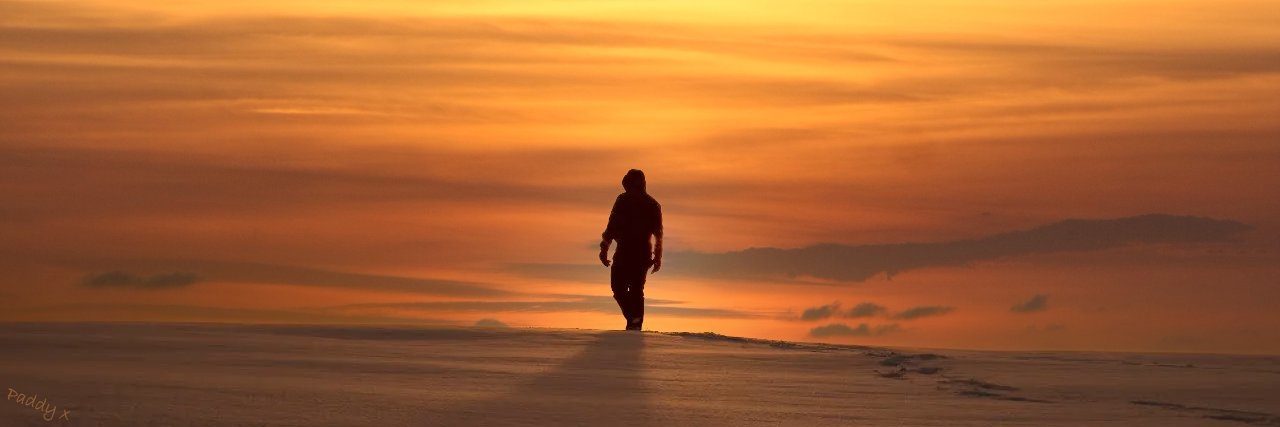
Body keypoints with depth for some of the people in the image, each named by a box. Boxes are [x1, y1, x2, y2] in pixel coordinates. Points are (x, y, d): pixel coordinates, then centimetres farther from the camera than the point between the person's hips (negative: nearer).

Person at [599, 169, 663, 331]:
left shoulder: (623, 200, -3)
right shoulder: (653, 205, 12)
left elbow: (612, 226, -8)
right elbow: (658, 234, 13)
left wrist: (604, 249, -3)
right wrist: (658, 257, 19)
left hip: (625, 251, -5)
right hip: (644, 254, 5)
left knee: (618, 287, 4)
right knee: (637, 289, 13)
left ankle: (633, 317, -17)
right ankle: (636, 324, 8)